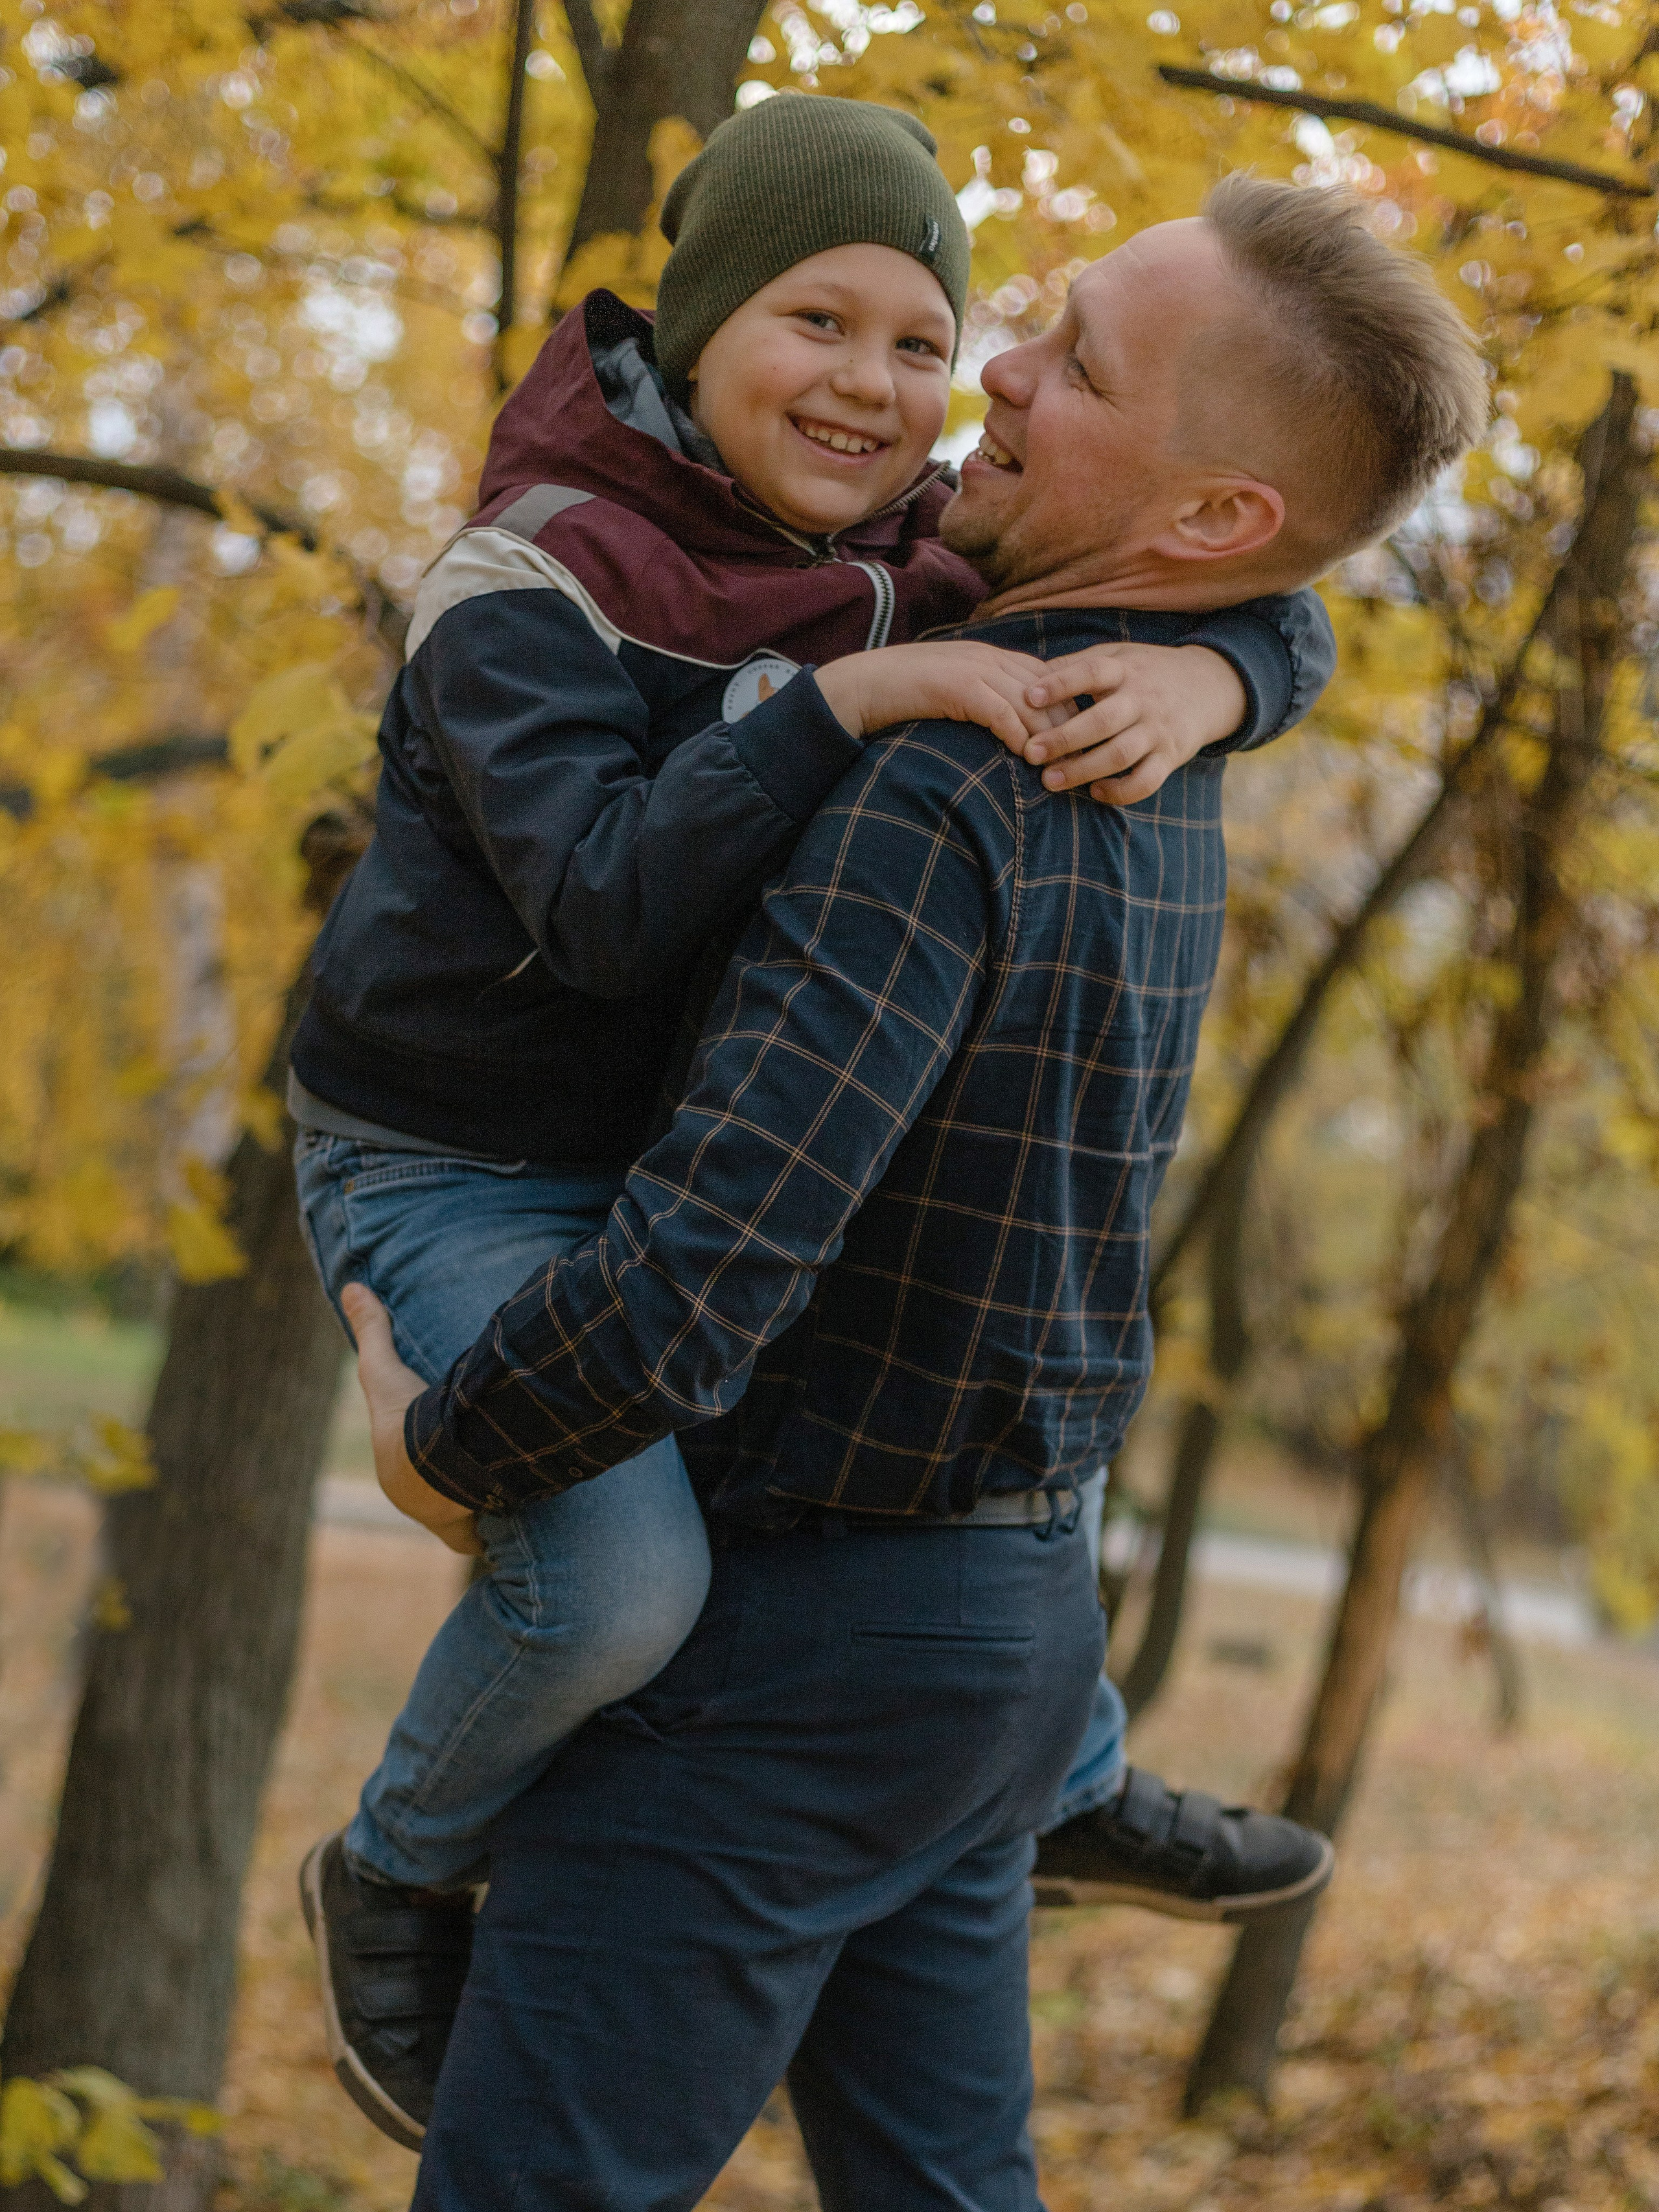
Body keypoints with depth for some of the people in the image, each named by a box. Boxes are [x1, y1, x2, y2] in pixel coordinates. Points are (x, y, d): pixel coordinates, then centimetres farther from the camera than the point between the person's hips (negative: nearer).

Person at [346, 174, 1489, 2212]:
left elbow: (678, 1303, -34)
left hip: (775, 1657, -9)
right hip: (1012, 1615, 9)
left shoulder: (947, 796, -25)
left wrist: (443, 1453, -13)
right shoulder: (1166, 801, 4)